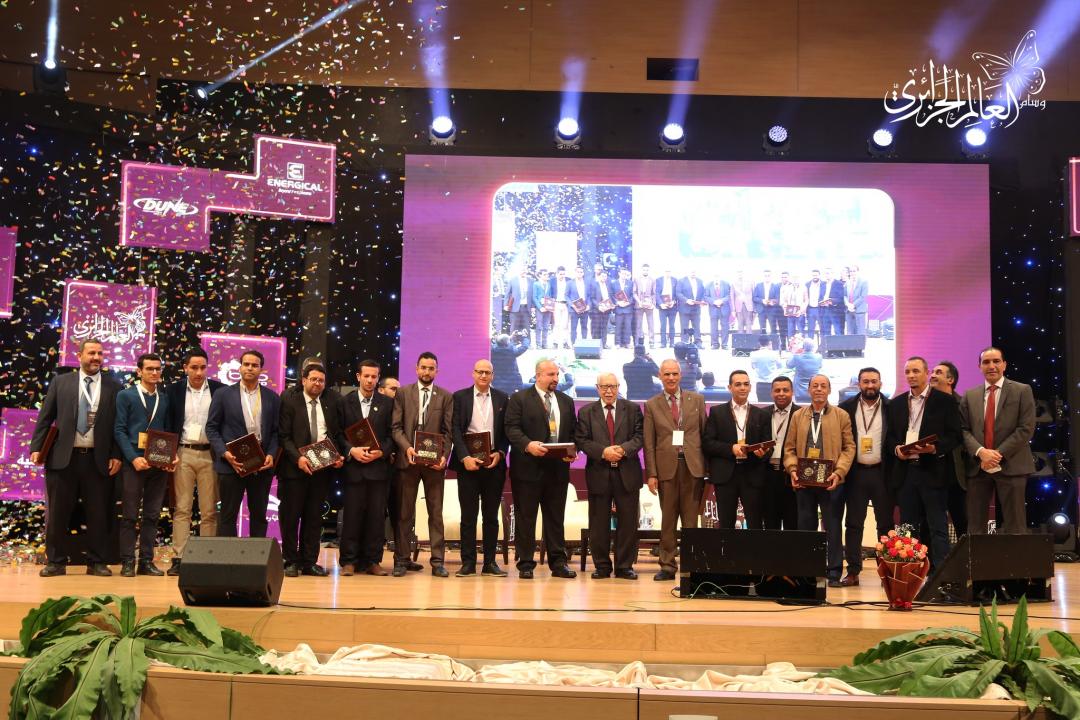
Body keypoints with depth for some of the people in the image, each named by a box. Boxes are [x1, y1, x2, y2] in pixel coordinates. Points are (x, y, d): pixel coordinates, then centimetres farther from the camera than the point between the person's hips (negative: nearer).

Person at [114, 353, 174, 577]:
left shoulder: (165, 399, 14)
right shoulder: (125, 395, 3)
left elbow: (168, 432, 13)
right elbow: (119, 430, -3)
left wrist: (171, 457, -4)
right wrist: (134, 458, -14)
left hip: (159, 464, 4)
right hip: (133, 462, -3)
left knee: (152, 515, 5)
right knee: (129, 515, 0)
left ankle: (147, 561, 10)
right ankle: (127, 562, 4)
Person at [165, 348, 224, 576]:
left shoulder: (219, 389, 3)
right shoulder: (174, 390, 5)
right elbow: (168, 424, 6)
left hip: (210, 454, 0)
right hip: (183, 453, 0)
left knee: (209, 510, 3)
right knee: (182, 508, 1)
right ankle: (179, 558, 2)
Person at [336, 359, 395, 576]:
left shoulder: (387, 403, 9)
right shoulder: (344, 402, 8)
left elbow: (392, 434, 7)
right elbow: (339, 433, 5)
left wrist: (381, 452, -9)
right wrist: (351, 450, -11)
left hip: (379, 466, 1)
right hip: (353, 467, -1)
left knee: (376, 515, 2)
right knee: (352, 515, -1)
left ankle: (373, 561, 8)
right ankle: (348, 561, 6)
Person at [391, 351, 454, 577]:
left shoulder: (446, 397, 8)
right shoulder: (402, 393, 8)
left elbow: (448, 431, 3)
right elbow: (396, 427, 2)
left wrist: (444, 456, -10)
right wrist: (407, 447, -14)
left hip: (434, 461, 0)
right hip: (408, 459, 0)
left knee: (436, 513, 2)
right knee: (404, 513, 4)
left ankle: (437, 561, 5)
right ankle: (402, 560, 10)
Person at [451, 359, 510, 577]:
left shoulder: (502, 398, 10)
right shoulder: (460, 397, 4)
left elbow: (506, 431, 8)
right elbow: (456, 430, -2)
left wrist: (500, 453, -7)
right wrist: (465, 457, -13)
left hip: (494, 463, 2)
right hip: (468, 462, -2)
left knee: (491, 515, 5)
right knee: (468, 515, 1)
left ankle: (490, 562, 10)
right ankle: (468, 562, 5)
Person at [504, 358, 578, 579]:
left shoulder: (566, 401, 16)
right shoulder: (519, 399, 0)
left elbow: (573, 431, 15)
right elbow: (512, 428, -8)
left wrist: (572, 451, -4)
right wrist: (528, 445, -23)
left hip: (558, 467, 4)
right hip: (528, 467, -4)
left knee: (555, 517, 8)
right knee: (525, 517, 1)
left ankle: (558, 562, 13)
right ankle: (525, 564, 8)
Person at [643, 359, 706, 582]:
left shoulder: (697, 400, 9)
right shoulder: (651, 405, 7)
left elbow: (705, 433, 8)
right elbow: (649, 443, 4)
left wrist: (707, 467, 1)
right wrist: (651, 473, -3)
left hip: (692, 466, 0)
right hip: (666, 467, 0)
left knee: (691, 519, 2)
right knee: (667, 519, 4)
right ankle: (667, 566, 9)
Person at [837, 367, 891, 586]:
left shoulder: (891, 408, 2)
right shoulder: (846, 408, 5)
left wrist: (896, 460, -10)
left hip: (882, 472, -1)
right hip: (855, 472, 1)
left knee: (885, 523, 4)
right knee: (853, 524, 4)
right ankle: (853, 571, 8)